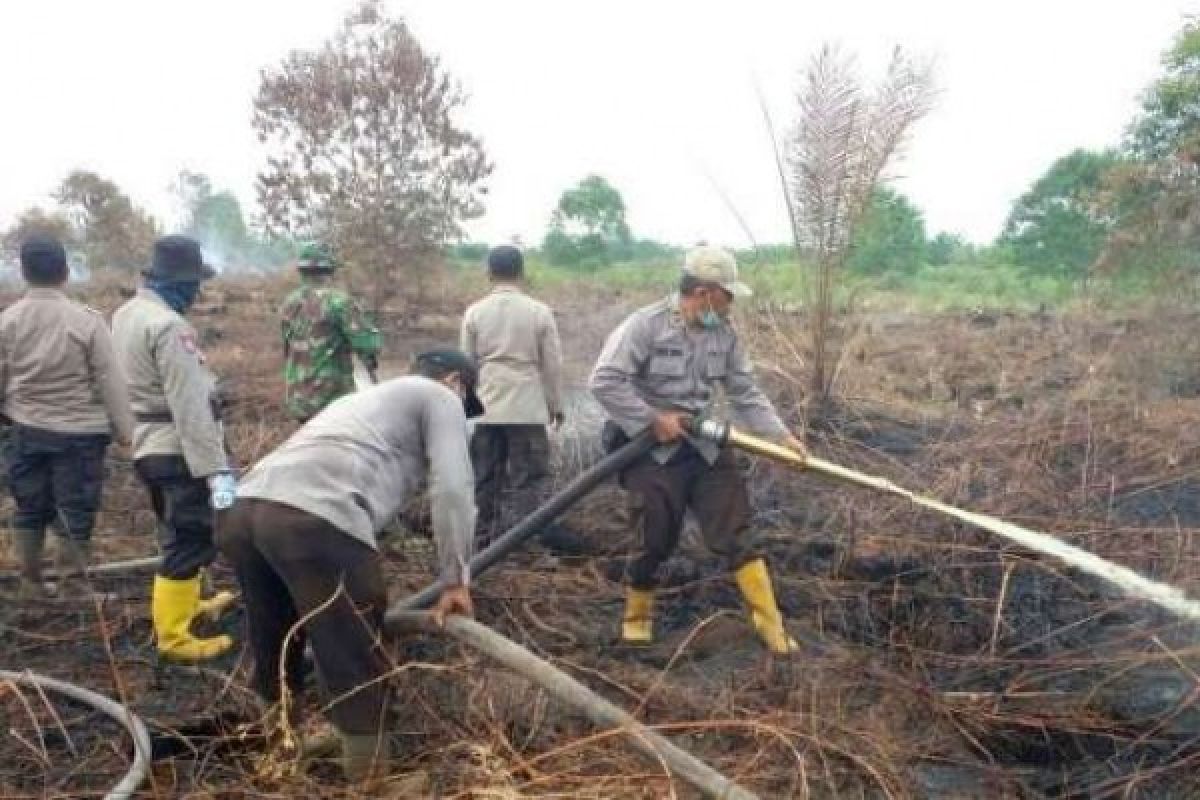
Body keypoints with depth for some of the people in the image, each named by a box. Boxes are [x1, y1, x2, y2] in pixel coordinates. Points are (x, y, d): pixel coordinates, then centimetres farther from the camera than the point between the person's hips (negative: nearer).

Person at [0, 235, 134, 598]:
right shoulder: (87, 319, -14)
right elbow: (110, 381, -11)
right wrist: (125, 430, -3)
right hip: (79, 432, -4)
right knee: (75, 512, 5)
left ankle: (30, 583, 27)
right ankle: (73, 586, 12)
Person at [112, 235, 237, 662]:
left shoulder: (126, 314, 10)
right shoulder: (168, 326, -22)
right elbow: (191, 409, -26)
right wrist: (217, 470, -26)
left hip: (149, 446, 10)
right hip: (178, 451, -10)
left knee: (179, 535, 24)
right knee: (191, 542, -1)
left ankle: (187, 603, 40)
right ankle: (173, 635, 7)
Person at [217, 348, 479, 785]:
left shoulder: (369, 395, 41)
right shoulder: (440, 397, 18)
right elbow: (452, 489, 5)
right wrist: (456, 580, 14)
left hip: (241, 511, 9)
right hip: (313, 519, -8)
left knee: (275, 652, 27)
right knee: (356, 664, 6)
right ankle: (369, 772, 18)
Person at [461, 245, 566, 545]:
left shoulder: (474, 312, 1)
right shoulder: (540, 312, -5)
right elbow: (553, 364, -1)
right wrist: (556, 404, 11)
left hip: (485, 407, 3)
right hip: (528, 408, -3)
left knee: (485, 475, 13)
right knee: (528, 476, 3)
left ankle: (484, 536, 20)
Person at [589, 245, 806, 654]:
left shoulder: (724, 334, 3)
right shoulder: (646, 324, -16)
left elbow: (746, 393, 8)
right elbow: (603, 380, -20)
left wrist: (781, 435, -2)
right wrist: (653, 418, -20)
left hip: (704, 447, 5)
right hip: (653, 450, -5)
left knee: (734, 532, 1)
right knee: (656, 539, 2)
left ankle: (769, 622, 7)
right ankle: (637, 615, 27)